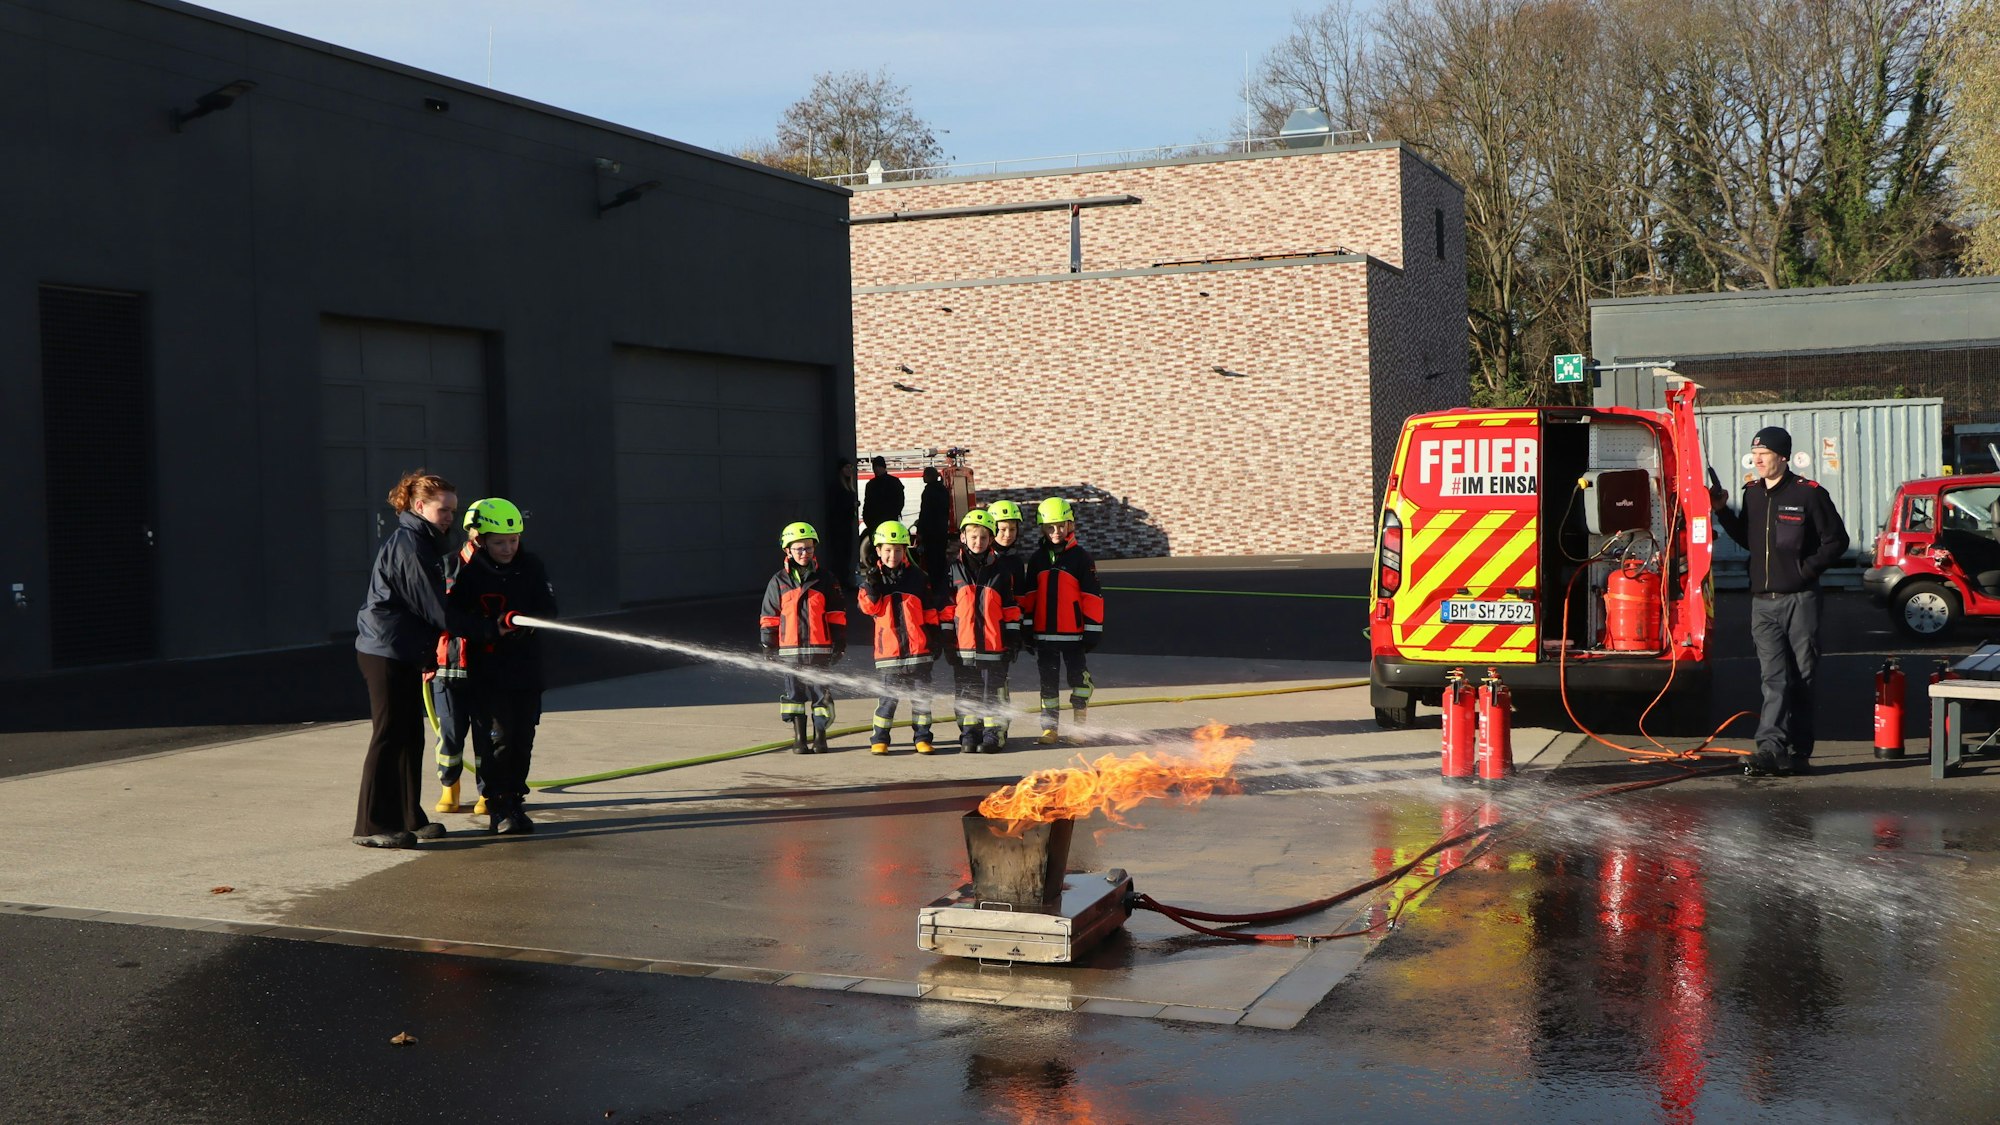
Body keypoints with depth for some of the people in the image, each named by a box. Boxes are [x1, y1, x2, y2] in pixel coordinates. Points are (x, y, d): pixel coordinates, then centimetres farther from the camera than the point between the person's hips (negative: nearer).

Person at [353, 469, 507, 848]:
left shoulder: (423, 545, 16)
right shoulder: (407, 546, -17)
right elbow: (436, 611, -20)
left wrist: (428, 657, 19)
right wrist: (490, 629, -17)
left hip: (406, 654, 10)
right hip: (386, 653, -10)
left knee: (411, 736, 13)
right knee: (389, 737, -7)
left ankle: (409, 818, 22)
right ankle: (372, 826, -3)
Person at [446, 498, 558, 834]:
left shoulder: (531, 568, 3)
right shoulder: (468, 574, -6)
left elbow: (548, 609, -3)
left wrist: (521, 619, -23)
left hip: (526, 670, 4)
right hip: (485, 672, -4)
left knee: (522, 740, 8)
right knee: (494, 738, -5)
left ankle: (514, 801, 20)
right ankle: (497, 807, 4)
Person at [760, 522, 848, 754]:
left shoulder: (826, 579, 4)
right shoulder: (779, 581, 6)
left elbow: (837, 615, 6)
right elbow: (769, 618, 9)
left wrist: (839, 644, 2)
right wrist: (768, 647, 6)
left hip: (820, 648, -1)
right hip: (790, 649, 1)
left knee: (821, 692, 0)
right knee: (794, 692, 5)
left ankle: (820, 736, 10)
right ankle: (799, 738, 13)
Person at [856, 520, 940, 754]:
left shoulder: (917, 577, 5)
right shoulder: (873, 577, 7)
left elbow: (929, 612, 8)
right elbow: (870, 608, -3)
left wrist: (933, 638, 5)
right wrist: (871, 587, -18)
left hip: (918, 647, 1)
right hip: (888, 648, -1)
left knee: (921, 694, 5)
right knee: (888, 695, 1)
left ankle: (923, 737, 14)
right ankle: (879, 738, 10)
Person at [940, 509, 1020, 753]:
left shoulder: (1001, 570, 3)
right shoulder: (955, 570, 4)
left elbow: (1010, 607, 6)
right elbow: (946, 609, 6)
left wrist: (1011, 639, 2)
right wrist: (947, 641, 2)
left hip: (993, 644, -1)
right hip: (963, 645, 1)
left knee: (991, 691, 2)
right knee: (965, 693, 6)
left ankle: (991, 736, 9)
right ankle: (968, 736, 14)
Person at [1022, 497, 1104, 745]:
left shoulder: (1080, 557, -3)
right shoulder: (1037, 559, 8)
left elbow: (1092, 596, -3)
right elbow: (1030, 595, 13)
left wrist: (1092, 630, -6)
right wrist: (1027, 627, 8)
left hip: (1072, 633, -3)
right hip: (1043, 632, 3)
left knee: (1078, 678, 1)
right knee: (1048, 681, 7)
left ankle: (1080, 725, 14)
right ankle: (1050, 728, 13)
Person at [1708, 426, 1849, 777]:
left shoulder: (1809, 494, -5)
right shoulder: (1752, 493, 12)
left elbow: (1836, 540, -2)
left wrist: (1807, 568, -10)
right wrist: (1723, 512, 12)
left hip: (1800, 600, -4)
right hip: (1763, 600, 4)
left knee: (1801, 678, 3)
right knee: (1774, 678, -4)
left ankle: (1798, 751, 7)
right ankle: (1771, 748, -12)